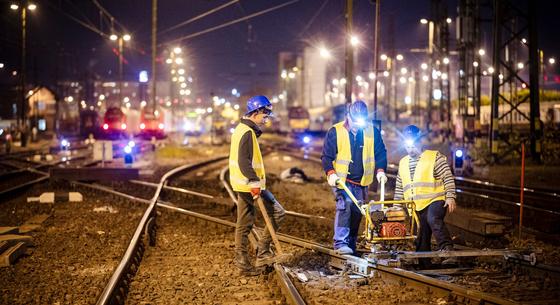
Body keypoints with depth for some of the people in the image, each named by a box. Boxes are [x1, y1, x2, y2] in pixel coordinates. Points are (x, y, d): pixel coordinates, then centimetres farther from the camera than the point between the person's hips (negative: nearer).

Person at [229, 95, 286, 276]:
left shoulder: (241, 129, 16)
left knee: (244, 224, 12)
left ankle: (242, 262, 16)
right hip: (250, 185, -10)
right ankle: (262, 252, -1)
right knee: (277, 213, -3)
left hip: (242, 185, 10)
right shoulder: (248, 133, -16)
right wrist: (255, 182, -26)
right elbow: (244, 161, -24)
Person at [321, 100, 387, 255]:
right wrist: (330, 173, -16)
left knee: (357, 211, 8)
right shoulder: (335, 132, -7)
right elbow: (326, 156, -3)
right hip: (341, 179, -4)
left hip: (362, 182, 4)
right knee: (345, 204, -23)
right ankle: (340, 242, -23)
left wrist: (380, 170, -5)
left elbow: (380, 153, 10)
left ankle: (351, 244, 20)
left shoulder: (372, 131, 2)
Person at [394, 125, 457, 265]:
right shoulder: (403, 163, 19)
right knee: (421, 240, 6)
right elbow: (399, 188, 25)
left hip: (435, 201, -6)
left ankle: (447, 250, -44)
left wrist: (450, 197, -13)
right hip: (416, 207, 6)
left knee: (433, 219, -36)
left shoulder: (435, 157, 2)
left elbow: (448, 178, -3)